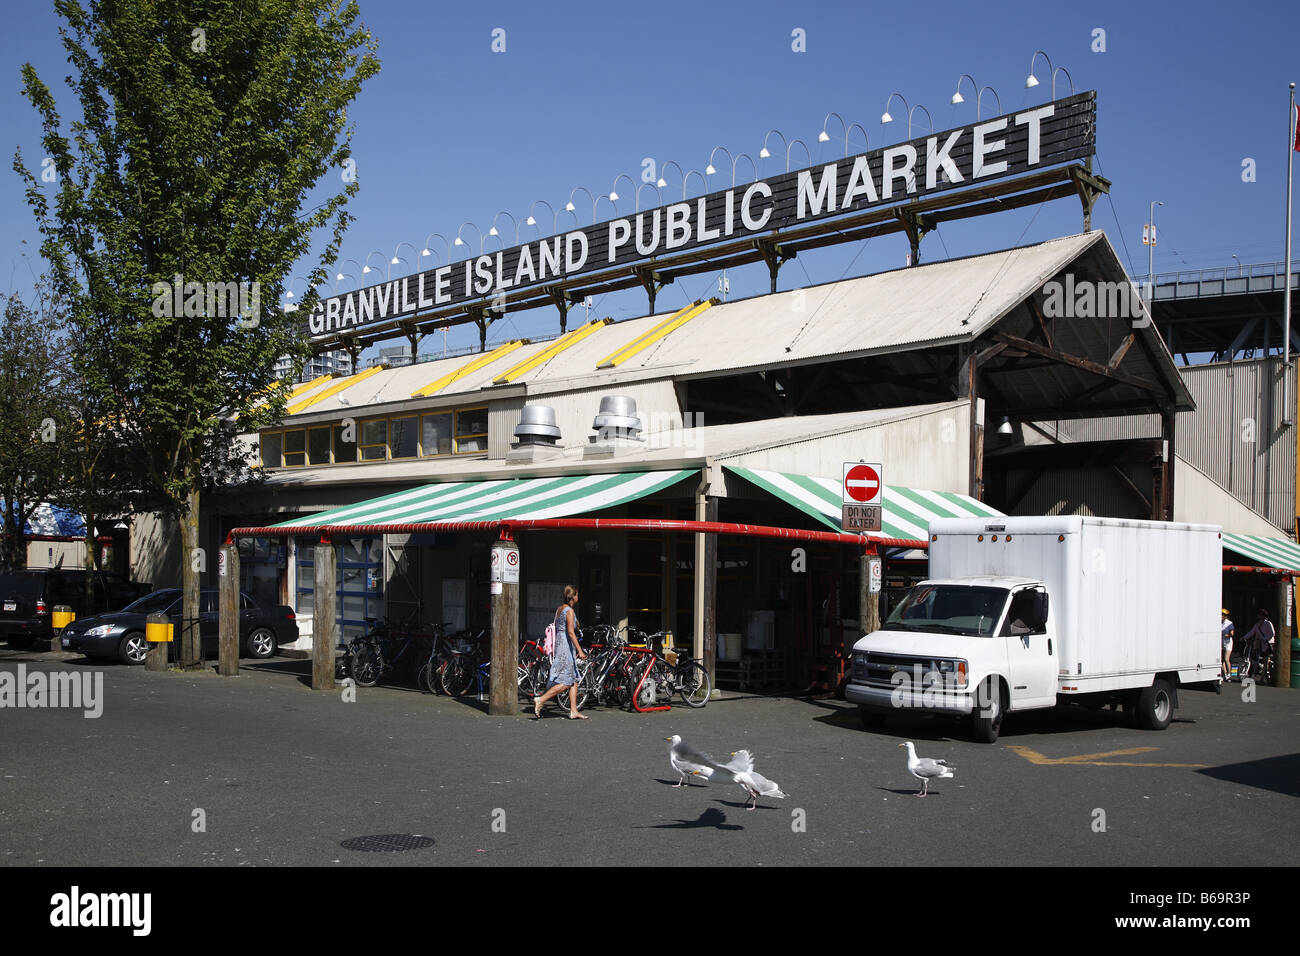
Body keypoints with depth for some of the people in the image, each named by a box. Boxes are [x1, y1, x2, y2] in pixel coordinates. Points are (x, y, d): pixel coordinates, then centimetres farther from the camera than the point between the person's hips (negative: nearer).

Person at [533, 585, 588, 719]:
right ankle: (540, 700, -12)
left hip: (558, 644, 10)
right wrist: (580, 650, -21)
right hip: (566, 647, -10)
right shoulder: (569, 610, -11)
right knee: (565, 683, -9)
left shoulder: (559, 609, 15)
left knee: (574, 681, 9)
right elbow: (570, 632, -19)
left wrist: (553, 649, 24)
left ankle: (573, 712, 8)